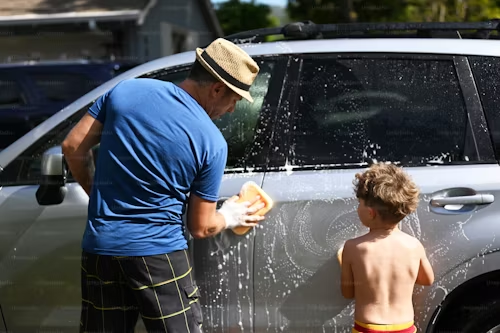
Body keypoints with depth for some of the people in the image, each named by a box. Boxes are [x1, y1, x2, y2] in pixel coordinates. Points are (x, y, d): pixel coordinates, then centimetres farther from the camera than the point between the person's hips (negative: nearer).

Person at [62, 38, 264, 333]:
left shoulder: (126, 90, -1)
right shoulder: (212, 142, -10)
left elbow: (73, 148, 4)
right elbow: (201, 227, -2)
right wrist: (229, 217, 19)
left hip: (100, 248, 4)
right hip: (158, 254, -4)